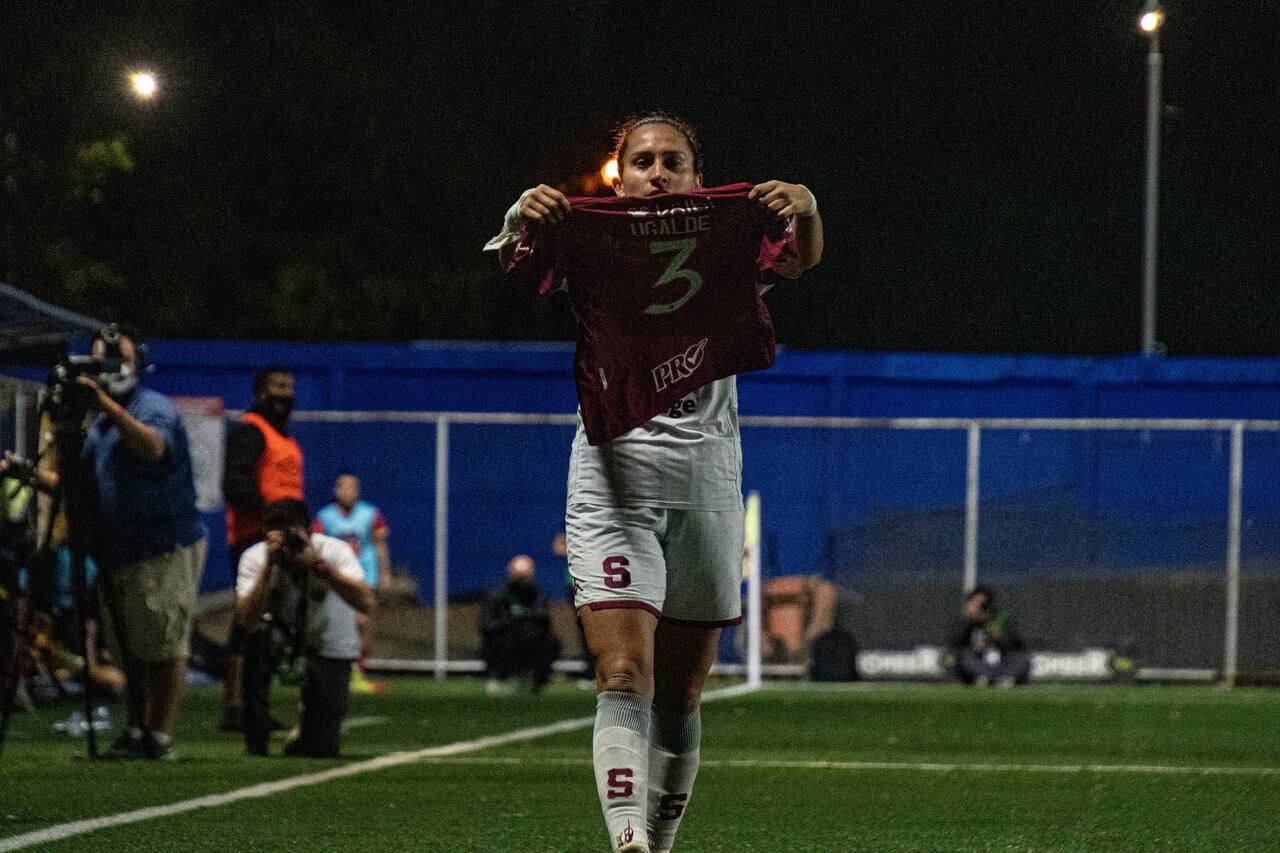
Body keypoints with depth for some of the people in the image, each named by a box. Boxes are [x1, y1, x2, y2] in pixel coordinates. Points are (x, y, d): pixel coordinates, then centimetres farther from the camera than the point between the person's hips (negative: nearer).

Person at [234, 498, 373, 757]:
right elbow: (246, 620, -32)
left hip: (331, 648, -1)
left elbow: (365, 603, -35)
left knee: (320, 749, -15)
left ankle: (308, 720, 25)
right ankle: (255, 741, -22)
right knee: (257, 637, -36)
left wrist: (320, 566, -42)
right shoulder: (254, 558, -18)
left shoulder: (334, 550, -21)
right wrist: (269, 567, -39)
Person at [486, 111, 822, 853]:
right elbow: (513, 268, -14)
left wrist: (805, 209, -32)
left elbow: (798, 261, -11)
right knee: (624, 676, -17)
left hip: (706, 485, 2)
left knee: (681, 695, 10)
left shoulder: (726, 239, 6)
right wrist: (519, 219, -36)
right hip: (613, 483, -2)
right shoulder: (587, 240, 2)